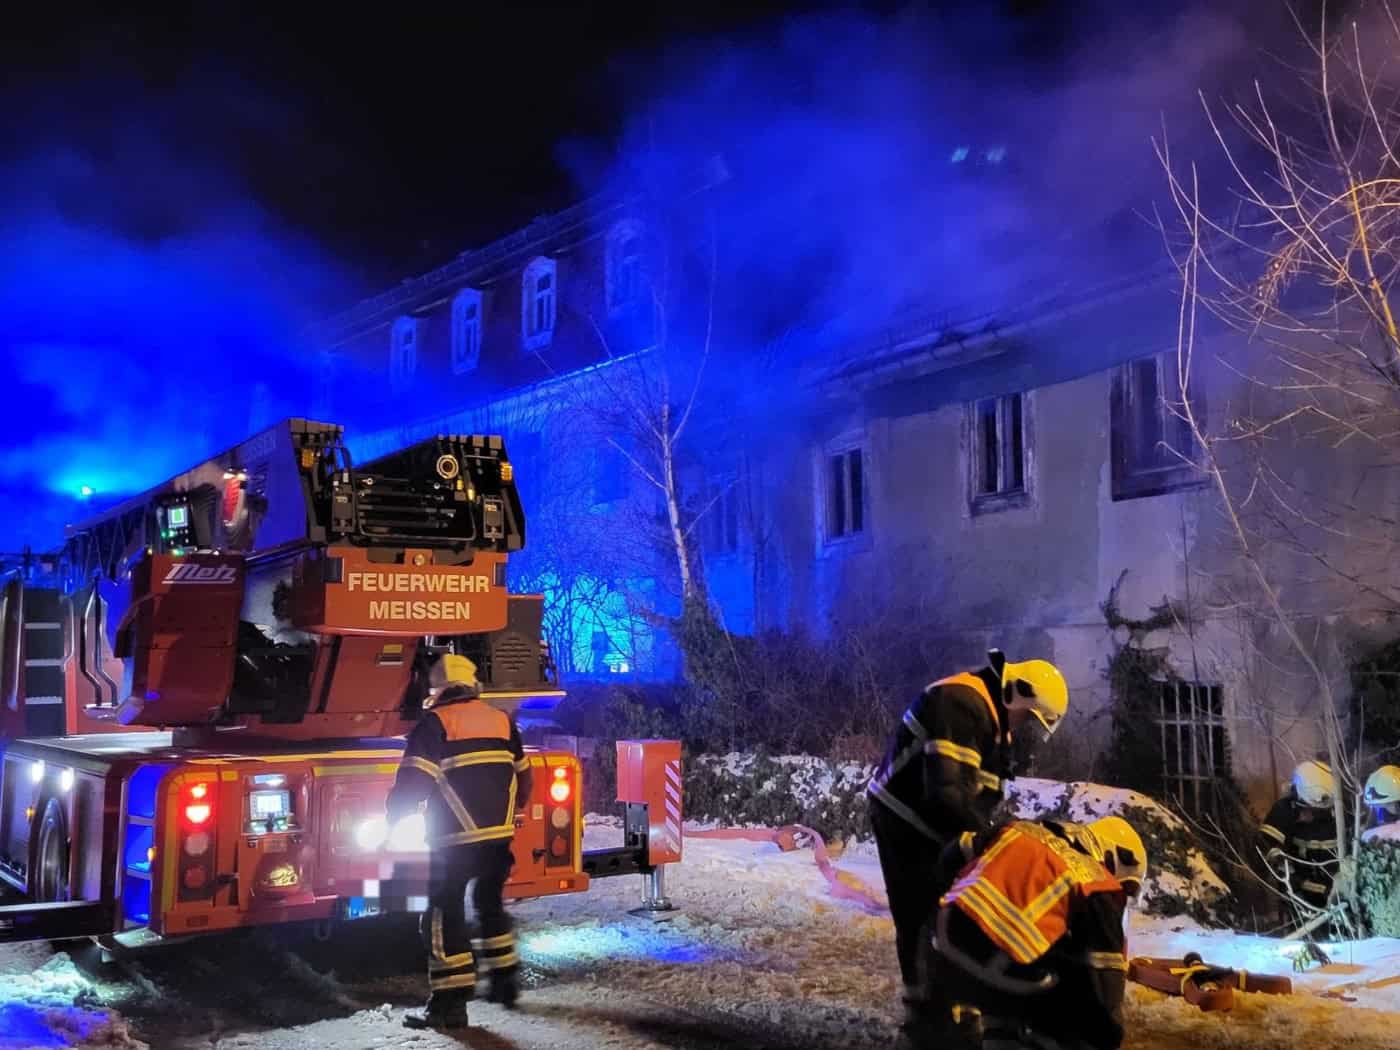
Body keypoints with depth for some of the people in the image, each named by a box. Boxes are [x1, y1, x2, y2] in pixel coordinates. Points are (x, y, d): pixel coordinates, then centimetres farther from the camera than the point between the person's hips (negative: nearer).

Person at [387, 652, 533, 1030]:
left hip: (455, 838, -6)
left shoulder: (435, 723, -5)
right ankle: (504, 980, 29)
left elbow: (412, 781, -11)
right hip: (500, 835, 6)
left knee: (445, 915, 2)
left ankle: (450, 1001, -1)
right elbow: (522, 777, 20)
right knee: (490, 903, 23)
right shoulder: (502, 720, 12)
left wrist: (393, 817, 4)